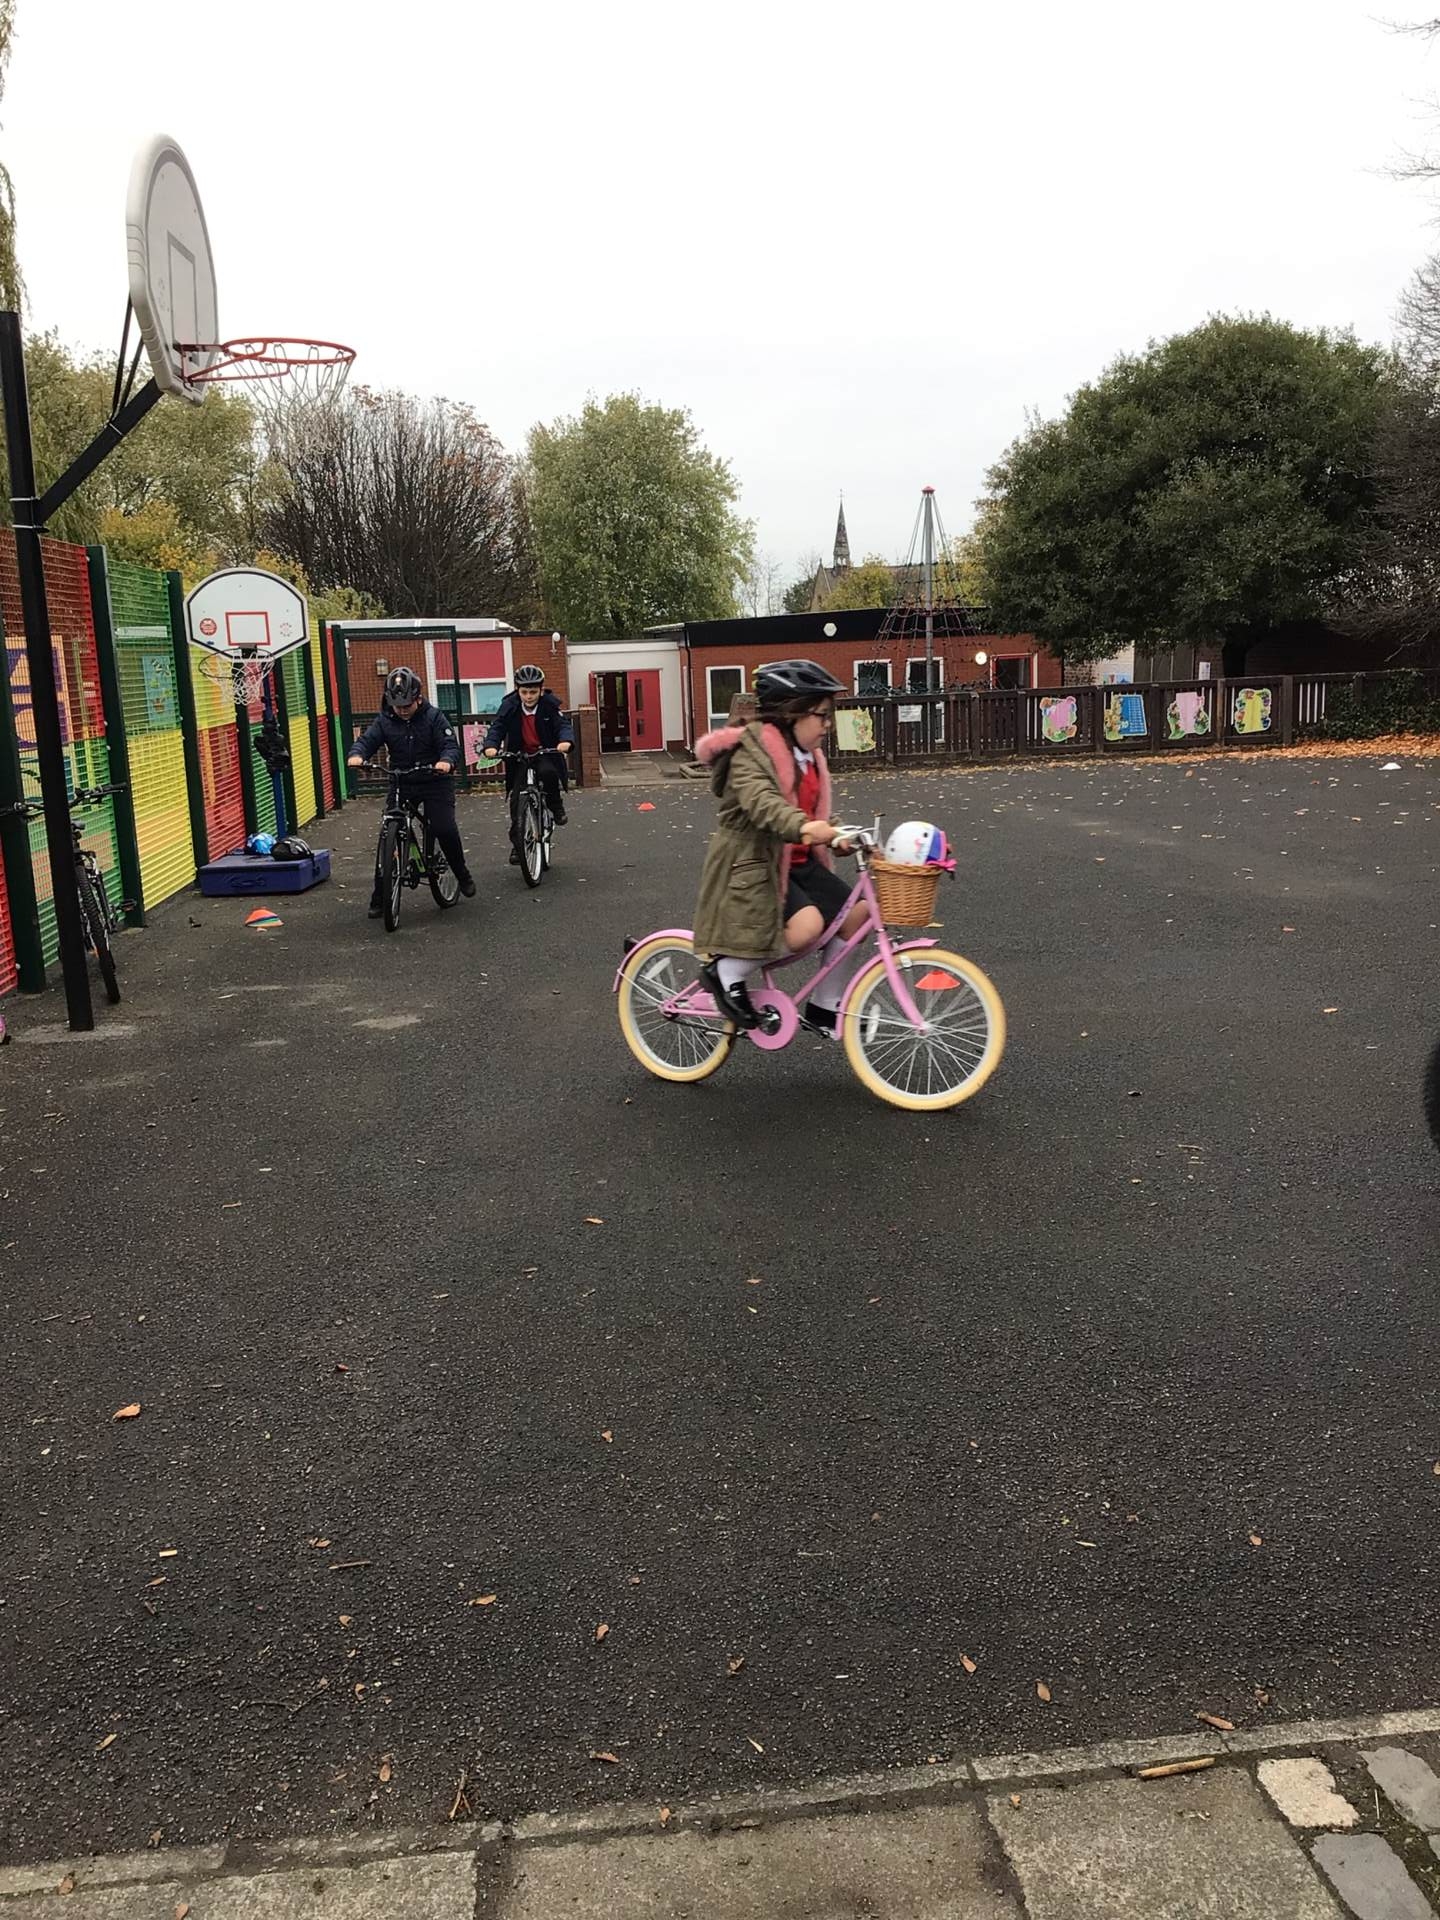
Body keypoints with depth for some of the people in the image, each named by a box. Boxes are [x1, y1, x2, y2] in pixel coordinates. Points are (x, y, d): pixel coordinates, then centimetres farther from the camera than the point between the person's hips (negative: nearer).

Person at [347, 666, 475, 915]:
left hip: (433, 781, -2)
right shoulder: (384, 720, 1)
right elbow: (367, 740, -9)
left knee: (445, 829, -17)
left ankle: (463, 875, 11)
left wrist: (446, 761, -38)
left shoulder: (433, 716, -6)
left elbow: (451, 745, -14)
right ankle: (379, 896, 2)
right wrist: (356, 755, -34)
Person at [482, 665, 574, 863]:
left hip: (546, 754, -2)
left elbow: (564, 725, -19)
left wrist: (566, 741, -42)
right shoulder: (509, 706, -8)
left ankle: (556, 807, -8)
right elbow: (497, 727, -14)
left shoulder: (550, 705, -10)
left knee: (548, 772, -36)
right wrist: (491, 746, -35)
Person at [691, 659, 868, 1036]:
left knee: (856, 915, -5)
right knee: (806, 925, -30)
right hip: (752, 862, -9)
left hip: (798, 860, 9)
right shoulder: (751, 751, -15)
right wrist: (801, 826, -53)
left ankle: (825, 1008, 10)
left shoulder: (807, 755, 13)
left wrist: (835, 835, 0)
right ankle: (726, 969, -8)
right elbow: (760, 800, -34)